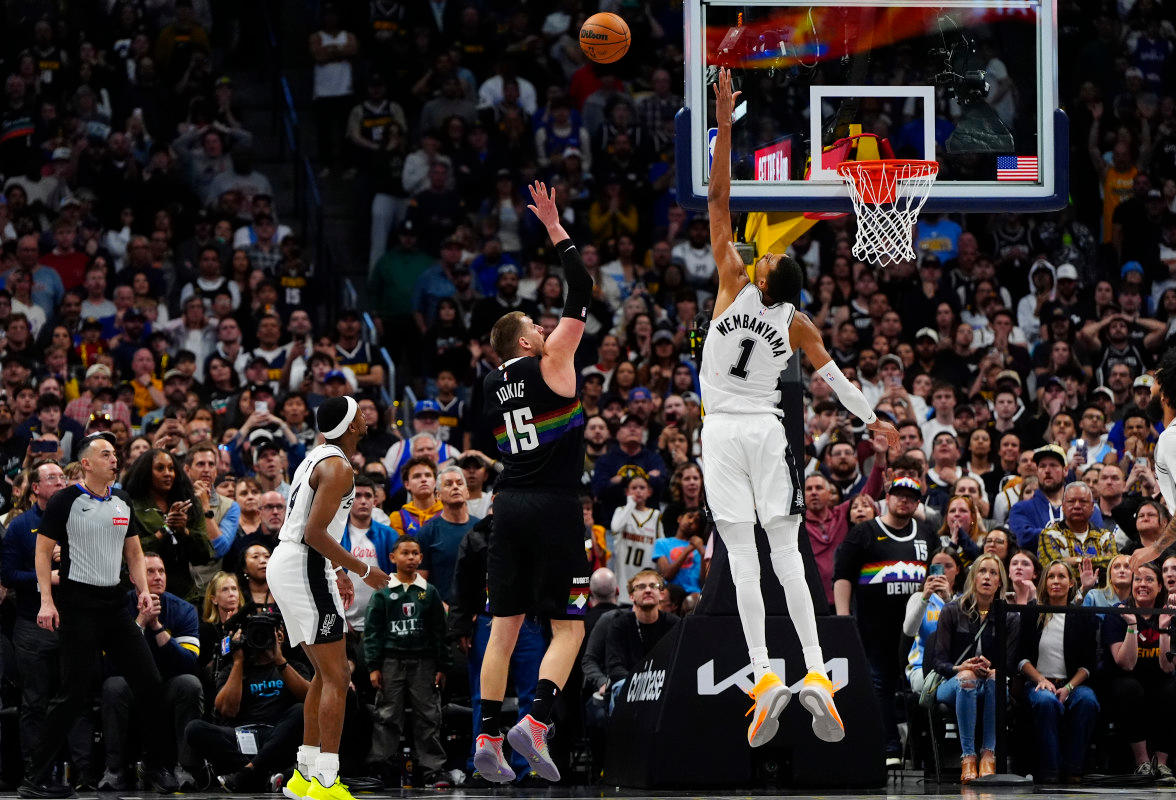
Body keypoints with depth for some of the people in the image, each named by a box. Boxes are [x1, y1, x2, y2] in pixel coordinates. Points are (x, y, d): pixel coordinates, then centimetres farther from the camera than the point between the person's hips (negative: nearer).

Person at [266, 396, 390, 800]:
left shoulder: (317, 456, 16)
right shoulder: (338, 468, -14)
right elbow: (315, 532, -21)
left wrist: (336, 572, 29)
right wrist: (363, 570, -13)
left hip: (283, 565, 10)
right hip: (305, 568, -10)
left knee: (325, 674, 17)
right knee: (336, 678, -10)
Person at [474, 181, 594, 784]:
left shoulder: (492, 385, 10)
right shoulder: (549, 365, -5)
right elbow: (581, 294, -6)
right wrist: (556, 230, -1)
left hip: (509, 507, 6)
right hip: (554, 508, -6)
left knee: (503, 628, 7)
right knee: (568, 629, -1)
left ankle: (488, 740, 1)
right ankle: (535, 724, -18)